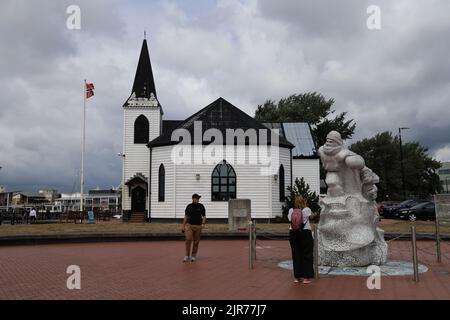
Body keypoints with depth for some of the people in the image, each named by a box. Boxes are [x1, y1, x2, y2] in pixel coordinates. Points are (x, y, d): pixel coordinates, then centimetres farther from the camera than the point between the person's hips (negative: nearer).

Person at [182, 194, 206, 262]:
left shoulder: (201, 206, 4)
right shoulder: (189, 206, 7)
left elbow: (204, 216, 5)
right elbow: (186, 216, 11)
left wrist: (203, 223, -13)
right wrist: (183, 226, 6)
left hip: (198, 226, 0)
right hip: (189, 225, 0)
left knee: (196, 242, 4)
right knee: (188, 239, -14)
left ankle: (193, 256, 17)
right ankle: (187, 255, -6)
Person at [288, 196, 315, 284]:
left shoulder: (291, 210, 2)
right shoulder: (307, 210, -3)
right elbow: (311, 216, 15)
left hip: (293, 233, 3)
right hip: (305, 233, -3)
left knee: (296, 255, 9)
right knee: (307, 255, 5)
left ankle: (297, 277, 15)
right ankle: (306, 277, 6)